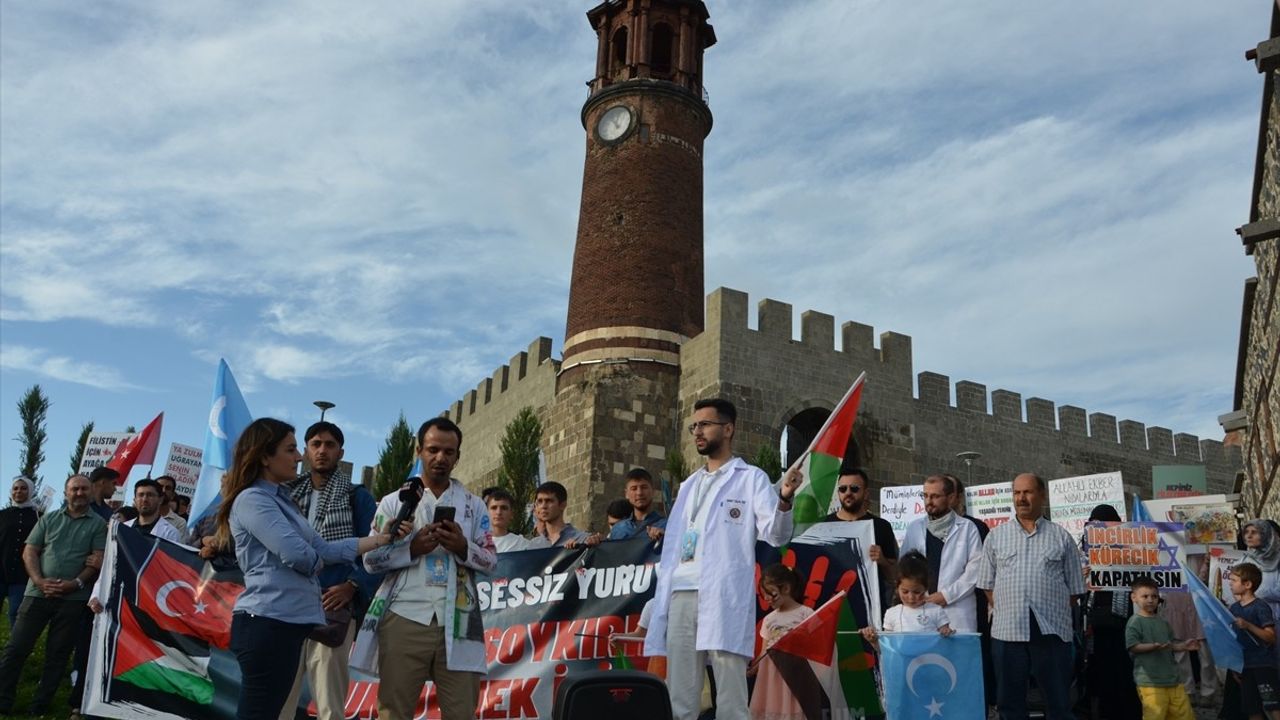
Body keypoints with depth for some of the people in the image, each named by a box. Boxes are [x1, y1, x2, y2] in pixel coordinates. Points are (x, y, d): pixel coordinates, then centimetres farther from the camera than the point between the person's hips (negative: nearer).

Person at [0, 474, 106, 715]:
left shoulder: (99, 524, 2)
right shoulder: (49, 519, 10)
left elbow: (99, 559, -3)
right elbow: (29, 552, 6)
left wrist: (76, 583, -16)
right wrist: (39, 581, -9)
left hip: (74, 598, -2)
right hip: (38, 593, 2)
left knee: (57, 655, 4)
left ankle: (40, 707, 14)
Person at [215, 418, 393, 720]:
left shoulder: (281, 499, 21)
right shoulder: (252, 500, -9)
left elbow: (323, 548, 16)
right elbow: (296, 554, -19)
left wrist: (379, 539, 10)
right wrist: (317, 563, 3)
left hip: (286, 621, 10)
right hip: (268, 622, -10)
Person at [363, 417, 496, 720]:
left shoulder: (473, 505, 13)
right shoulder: (394, 502, 9)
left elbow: (490, 561, 8)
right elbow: (371, 560, 4)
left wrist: (463, 547, -11)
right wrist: (412, 548, -12)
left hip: (457, 623, 1)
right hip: (405, 620, -1)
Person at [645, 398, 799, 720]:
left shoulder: (751, 478, 6)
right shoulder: (689, 485, 23)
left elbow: (775, 534, -6)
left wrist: (784, 501, -26)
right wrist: (662, 598, 12)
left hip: (724, 597, -6)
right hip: (682, 596, 6)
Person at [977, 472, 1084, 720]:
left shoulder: (1061, 536, 7)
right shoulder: (996, 536, 10)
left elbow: (1073, 587, 7)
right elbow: (987, 584, 11)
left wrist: (1052, 615, 1)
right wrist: (1007, 611, 2)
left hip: (1052, 631, -1)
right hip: (1007, 631, 1)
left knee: (1059, 699, 5)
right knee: (1010, 700, 8)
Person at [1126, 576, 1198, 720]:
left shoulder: (1162, 622, 15)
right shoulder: (1135, 622, -9)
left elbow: (1171, 645, 21)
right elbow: (1132, 646, -15)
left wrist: (1183, 646, 3)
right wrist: (1154, 646, -26)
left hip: (1172, 678, 8)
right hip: (1150, 681, -8)